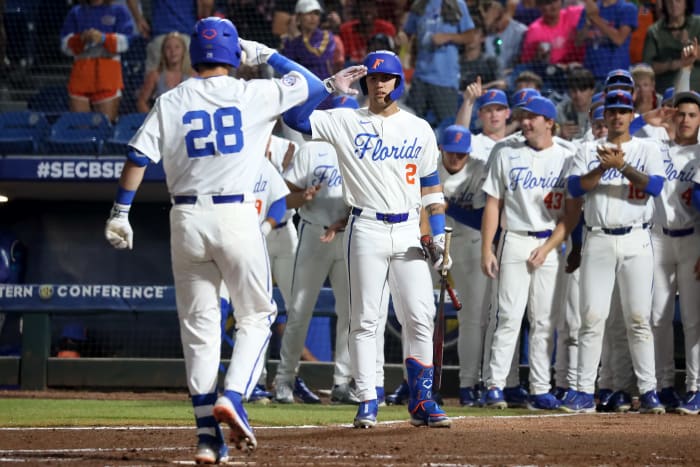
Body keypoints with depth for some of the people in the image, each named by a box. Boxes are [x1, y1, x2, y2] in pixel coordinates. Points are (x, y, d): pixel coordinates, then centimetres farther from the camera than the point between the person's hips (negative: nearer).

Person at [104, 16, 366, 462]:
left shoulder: (171, 102, 5)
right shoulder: (253, 94, 0)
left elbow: (138, 157, -1)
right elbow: (310, 84, 14)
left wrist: (120, 213, 4)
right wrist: (267, 54, 23)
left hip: (186, 220, 2)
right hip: (236, 217, -2)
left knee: (199, 325, 7)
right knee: (256, 316, 11)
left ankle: (207, 435, 3)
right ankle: (232, 397, -12)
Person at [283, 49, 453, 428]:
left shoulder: (419, 129, 11)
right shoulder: (345, 122, 3)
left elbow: (431, 186, 12)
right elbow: (294, 116, -7)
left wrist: (439, 235, 4)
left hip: (408, 232, 2)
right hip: (366, 230, -2)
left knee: (420, 317, -3)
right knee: (365, 319, -2)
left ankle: (422, 401, 4)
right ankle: (367, 403, 1)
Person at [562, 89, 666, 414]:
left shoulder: (648, 150, 8)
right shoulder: (589, 151, 12)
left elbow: (655, 186, -10)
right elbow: (575, 187, -3)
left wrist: (621, 165, -19)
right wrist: (603, 167, -15)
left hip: (636, 242, -1)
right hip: (598, 241, 1)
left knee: (639, 318, -4)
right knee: (592, 317, -3)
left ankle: (648, 392, -1)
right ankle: (584, 393, -3)